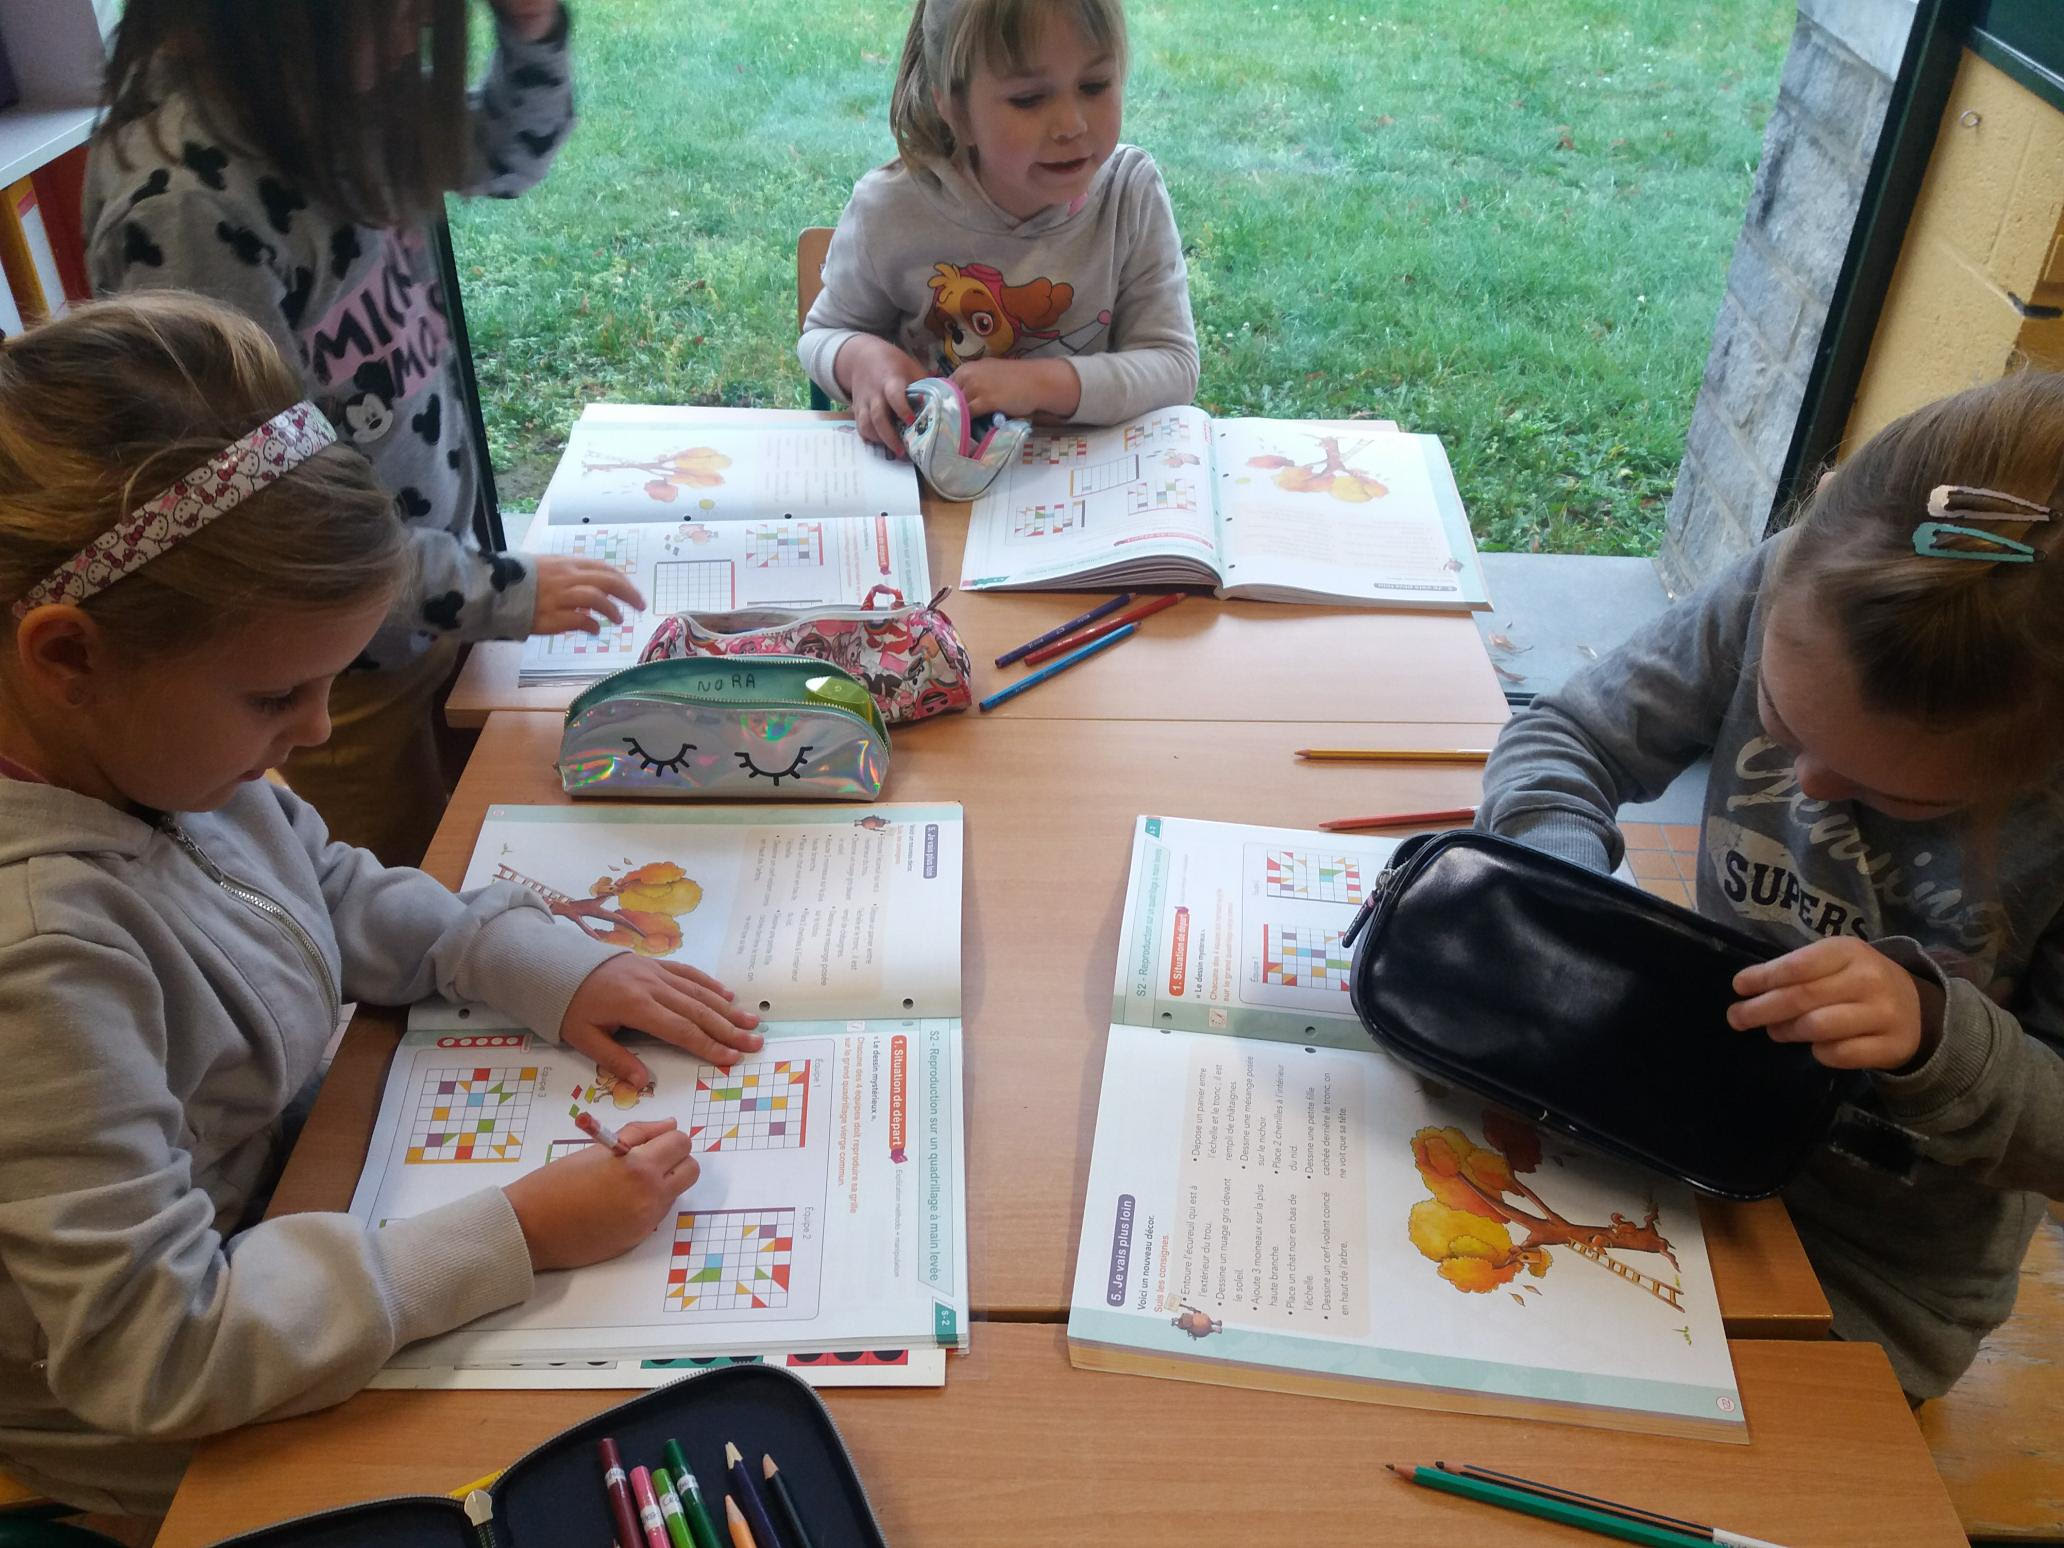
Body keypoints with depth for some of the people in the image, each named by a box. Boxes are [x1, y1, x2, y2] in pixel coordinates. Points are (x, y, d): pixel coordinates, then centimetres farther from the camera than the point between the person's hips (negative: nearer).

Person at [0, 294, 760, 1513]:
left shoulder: (142, 743, -13)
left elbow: (337, 892, 6)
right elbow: (151, 1350, -31)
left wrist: (546, 965, -8)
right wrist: (518, 1238, -30)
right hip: (181, 1456, -6)